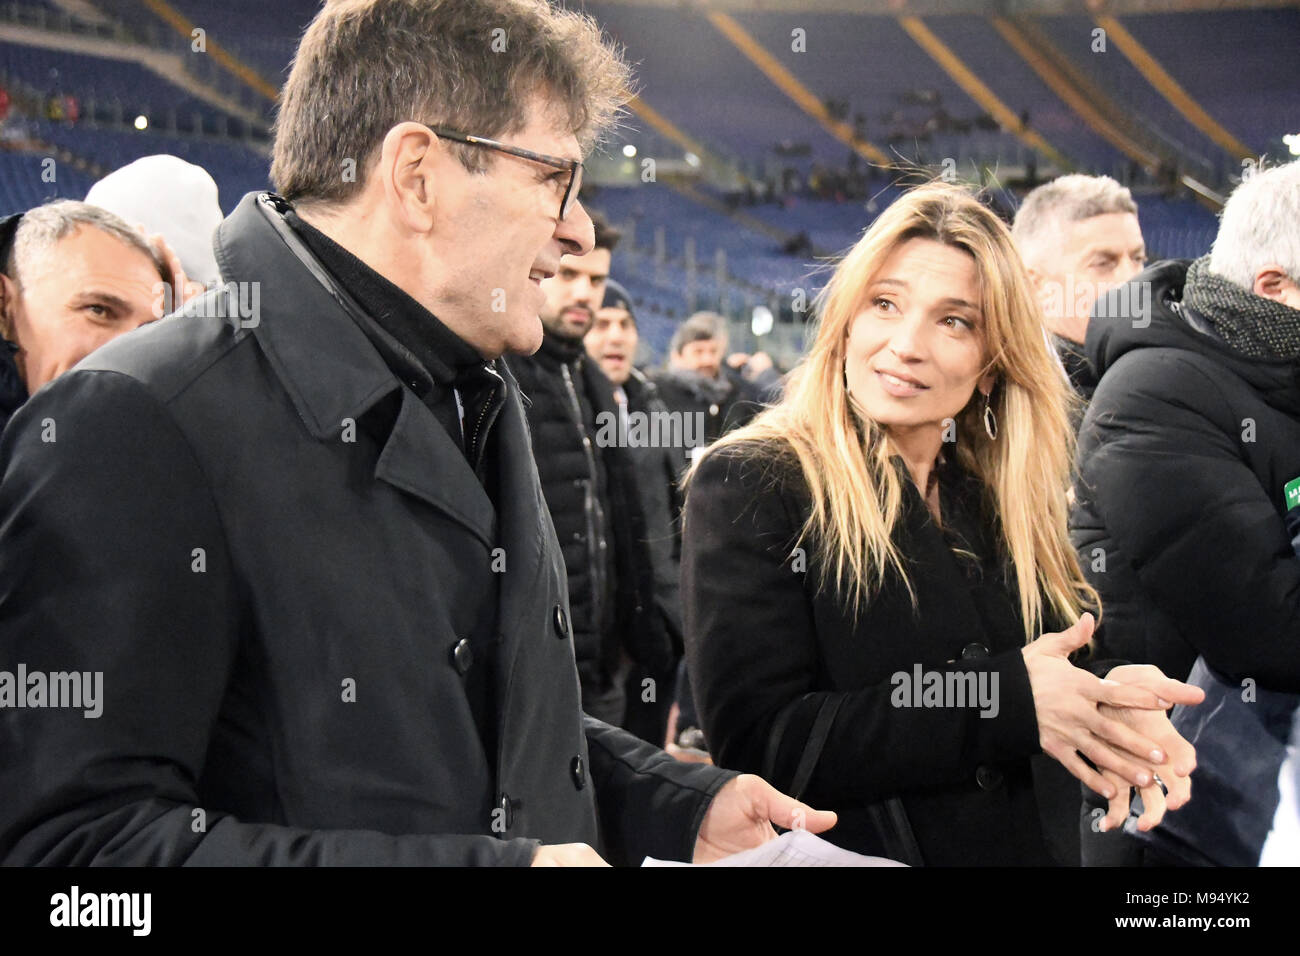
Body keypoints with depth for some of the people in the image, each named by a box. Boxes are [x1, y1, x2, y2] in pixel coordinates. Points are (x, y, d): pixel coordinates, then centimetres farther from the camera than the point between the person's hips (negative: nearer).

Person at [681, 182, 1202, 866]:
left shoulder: (1009, 501, 3)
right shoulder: (746, 485, -14)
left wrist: (1110, 696, -18)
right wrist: (1008, 701, -24)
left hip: (1032, 845, 5)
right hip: (855, 850, -5)